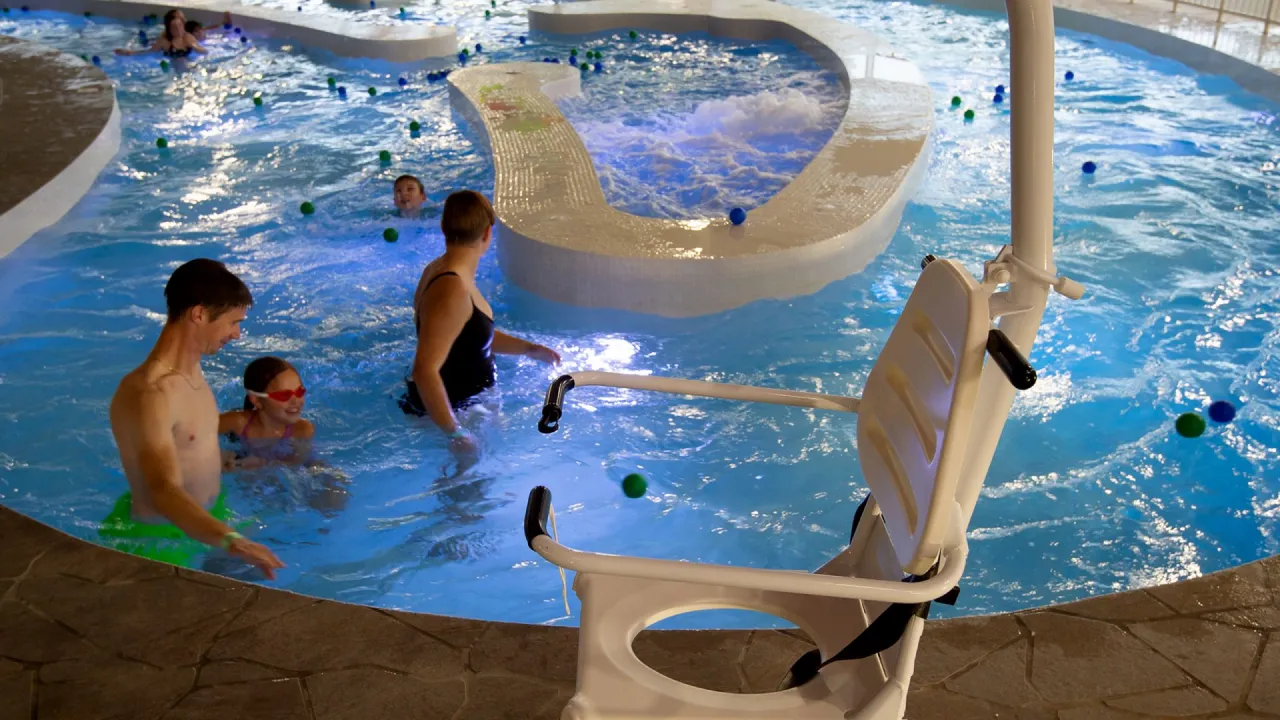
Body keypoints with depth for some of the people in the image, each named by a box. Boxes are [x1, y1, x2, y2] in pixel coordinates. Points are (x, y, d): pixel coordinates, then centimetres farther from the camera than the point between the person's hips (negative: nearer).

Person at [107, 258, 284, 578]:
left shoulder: (190, 368, 0)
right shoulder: (148, 395, -31)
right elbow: (165, 493, -43)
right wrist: (231, 540, -57)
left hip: (207, 516, 9)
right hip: (165, 535, -9)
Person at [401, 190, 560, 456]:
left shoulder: (440, 270, 4)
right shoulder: (452, 292, -31)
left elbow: (477, 334, 20)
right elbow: (425, 371, -35)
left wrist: (529, 349, 17)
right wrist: (455, 433, -31)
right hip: (448, 412, -10)